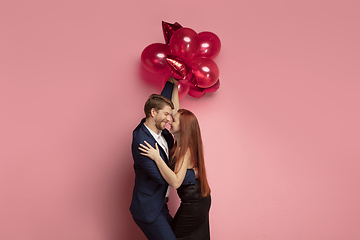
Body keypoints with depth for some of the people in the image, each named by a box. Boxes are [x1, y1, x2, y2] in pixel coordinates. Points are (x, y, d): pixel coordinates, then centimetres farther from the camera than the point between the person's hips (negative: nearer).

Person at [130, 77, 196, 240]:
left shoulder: (160, 131, 2)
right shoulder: (142, 142, -24)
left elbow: (162, 100, 22)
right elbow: (163, 177, -25)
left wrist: (172, 81, 17)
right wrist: (193, 175, -15)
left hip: (160, 205, 9)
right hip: (148, 210, -9)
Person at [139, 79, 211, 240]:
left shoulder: (184, 150, -23)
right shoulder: (181, 143, 1)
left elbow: (175, 182, -35)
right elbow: (176, 109, 9)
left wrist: (157, 158, -35)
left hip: (193, 204, -9)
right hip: (201, 199, 9)